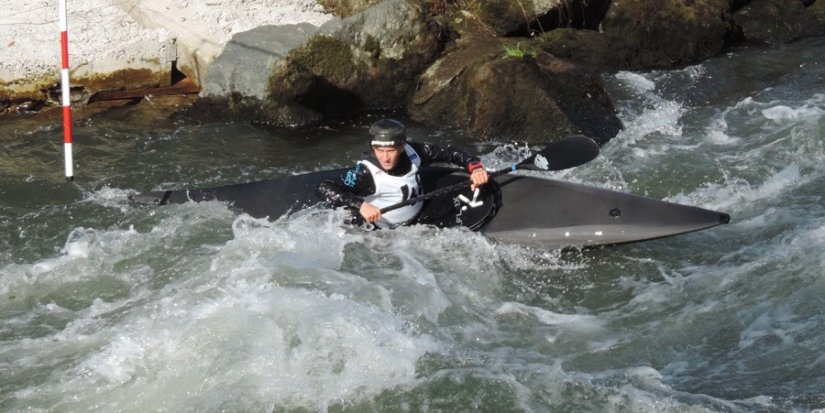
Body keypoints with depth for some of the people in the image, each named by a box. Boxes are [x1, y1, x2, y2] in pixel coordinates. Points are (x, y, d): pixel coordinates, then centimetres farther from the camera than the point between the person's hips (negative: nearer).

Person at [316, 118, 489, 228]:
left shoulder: (412, 152, -18)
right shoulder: (365, 173, -33)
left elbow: (449, 153, -9)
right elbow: (324, 189, -42)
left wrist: (475, 166, -25)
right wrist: (360, 205, -52)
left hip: (420, 212, 5)